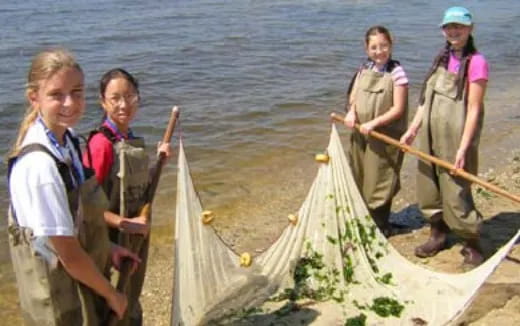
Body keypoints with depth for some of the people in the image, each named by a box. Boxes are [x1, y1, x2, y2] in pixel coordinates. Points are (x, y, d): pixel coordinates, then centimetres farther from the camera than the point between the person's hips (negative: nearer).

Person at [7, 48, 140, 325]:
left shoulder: (67, 139, -4)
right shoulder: (40, 166, -30)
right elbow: (69, 255, -23)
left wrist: (107, 248, 6)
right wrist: (111, 295, -11)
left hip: (81, 278, 8)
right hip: (61, 302, -8)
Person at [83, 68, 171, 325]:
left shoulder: (132, 140, 4)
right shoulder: (101, 143, -20)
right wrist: (126, 224, -25)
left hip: (140, 230, 7)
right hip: (118, 236, -7)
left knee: (133, 298, 23)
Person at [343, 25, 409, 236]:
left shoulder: (396, 72, -13)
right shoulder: (364, 69, 6)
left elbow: (398, 109, -15)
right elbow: (352, 97, 11)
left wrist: (373, 123, -23)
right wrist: (351, 112, -10)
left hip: (385, 137, -6)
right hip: (360, 134, 6)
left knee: (379, 182, 4)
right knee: (359, 179, 15)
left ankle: (380, 226, 21)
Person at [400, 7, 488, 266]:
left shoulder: (475, 62, -11)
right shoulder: (442, 59, 11)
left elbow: (474, 109, -15)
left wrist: (463, 148, -18)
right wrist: (412, 130, 9)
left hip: (455, 138, -7)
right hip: (431, 137, 7)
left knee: (456, 192, -4)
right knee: (428, 187, 14)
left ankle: (472, 245, 13)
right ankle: (437, 235, 32)